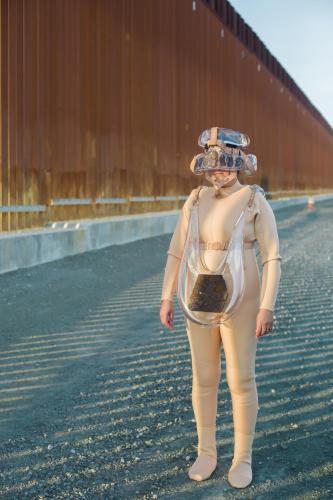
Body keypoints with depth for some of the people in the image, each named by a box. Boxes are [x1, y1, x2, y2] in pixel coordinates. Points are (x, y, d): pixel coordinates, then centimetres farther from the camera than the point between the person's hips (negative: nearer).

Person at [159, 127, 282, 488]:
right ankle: (206, 452, 28)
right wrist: (167, 298, 0)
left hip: (239, 302, -4)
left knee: (241, 381, 3)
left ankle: (243, 459, 21)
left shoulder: (257, 202, -10)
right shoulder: (195, 200, 2)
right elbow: (176, 252, 5)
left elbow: (272, 259, -11)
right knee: (203, 379, 10)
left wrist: (267, 308, -17)